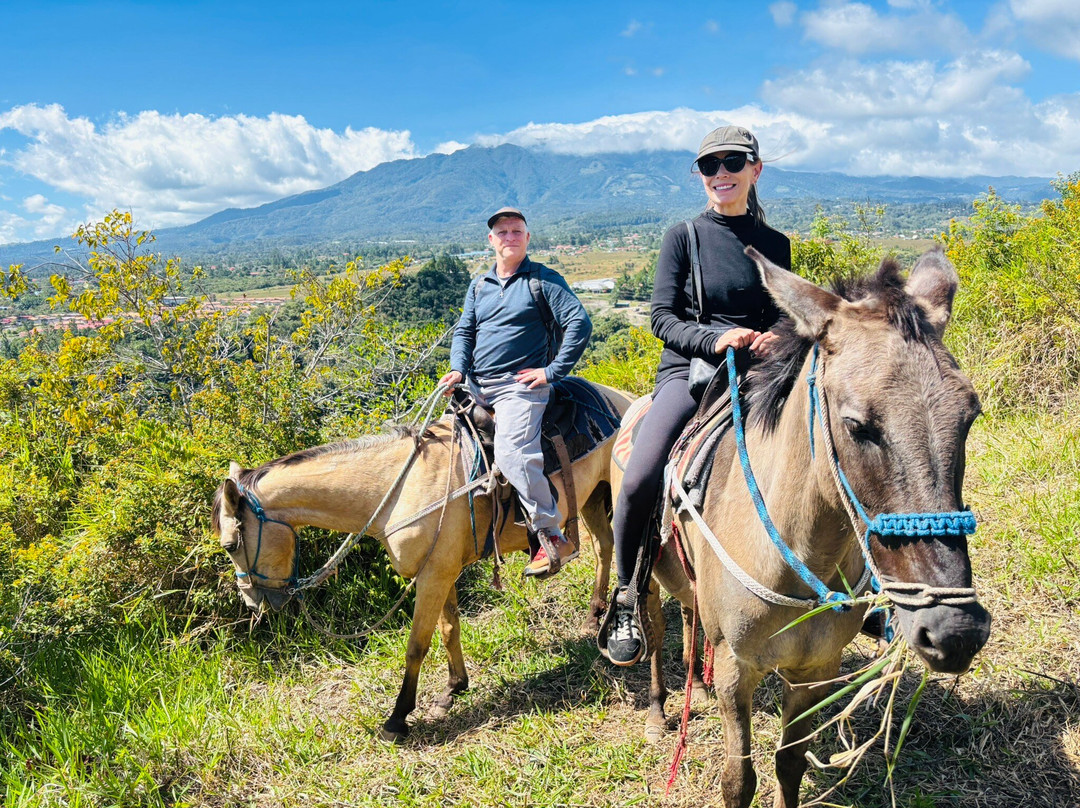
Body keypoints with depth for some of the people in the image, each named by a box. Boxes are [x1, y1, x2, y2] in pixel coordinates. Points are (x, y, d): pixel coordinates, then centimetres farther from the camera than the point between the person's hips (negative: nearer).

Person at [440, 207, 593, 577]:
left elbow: (580, 323, -7)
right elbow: (464, 332, 19)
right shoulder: (478, 285, 19)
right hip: (476, 387, 8)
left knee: (512, 453, -27)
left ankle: (552, 536, -19)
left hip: (520, 384, -7)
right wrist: (458, 369, -1)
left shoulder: (544, 279, 1)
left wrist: (552, 371, -12)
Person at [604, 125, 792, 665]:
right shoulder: (683, 236, 5)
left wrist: (775, 338, -6)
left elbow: (782, 316, 18)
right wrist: (715, 340, -20)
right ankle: (627, 597, -2)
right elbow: (663, 318, -2)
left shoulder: (775, 245, 13)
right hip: (689, 372, -3)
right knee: (638, 481, -26)